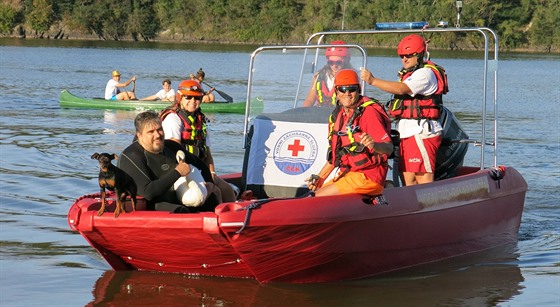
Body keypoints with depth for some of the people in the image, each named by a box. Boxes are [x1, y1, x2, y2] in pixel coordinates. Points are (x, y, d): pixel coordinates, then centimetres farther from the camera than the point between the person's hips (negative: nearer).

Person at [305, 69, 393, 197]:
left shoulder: (369, 112, -14)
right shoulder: (337, 116, 12)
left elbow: (389, 148, -22)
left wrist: (374, 145, -43)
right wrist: (320, 178, 13)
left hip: (367, 177, -9)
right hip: (346, 174, 9)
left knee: (319, 197, -17)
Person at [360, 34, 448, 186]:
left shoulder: (425, 74, -10)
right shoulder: (409, 74, 24)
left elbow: (401, 89, -22)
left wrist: (373, 81, -23)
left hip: (421, 133, -10)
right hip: (407, 133, 10)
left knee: (424, 179, -13)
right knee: (408, 178, 7)